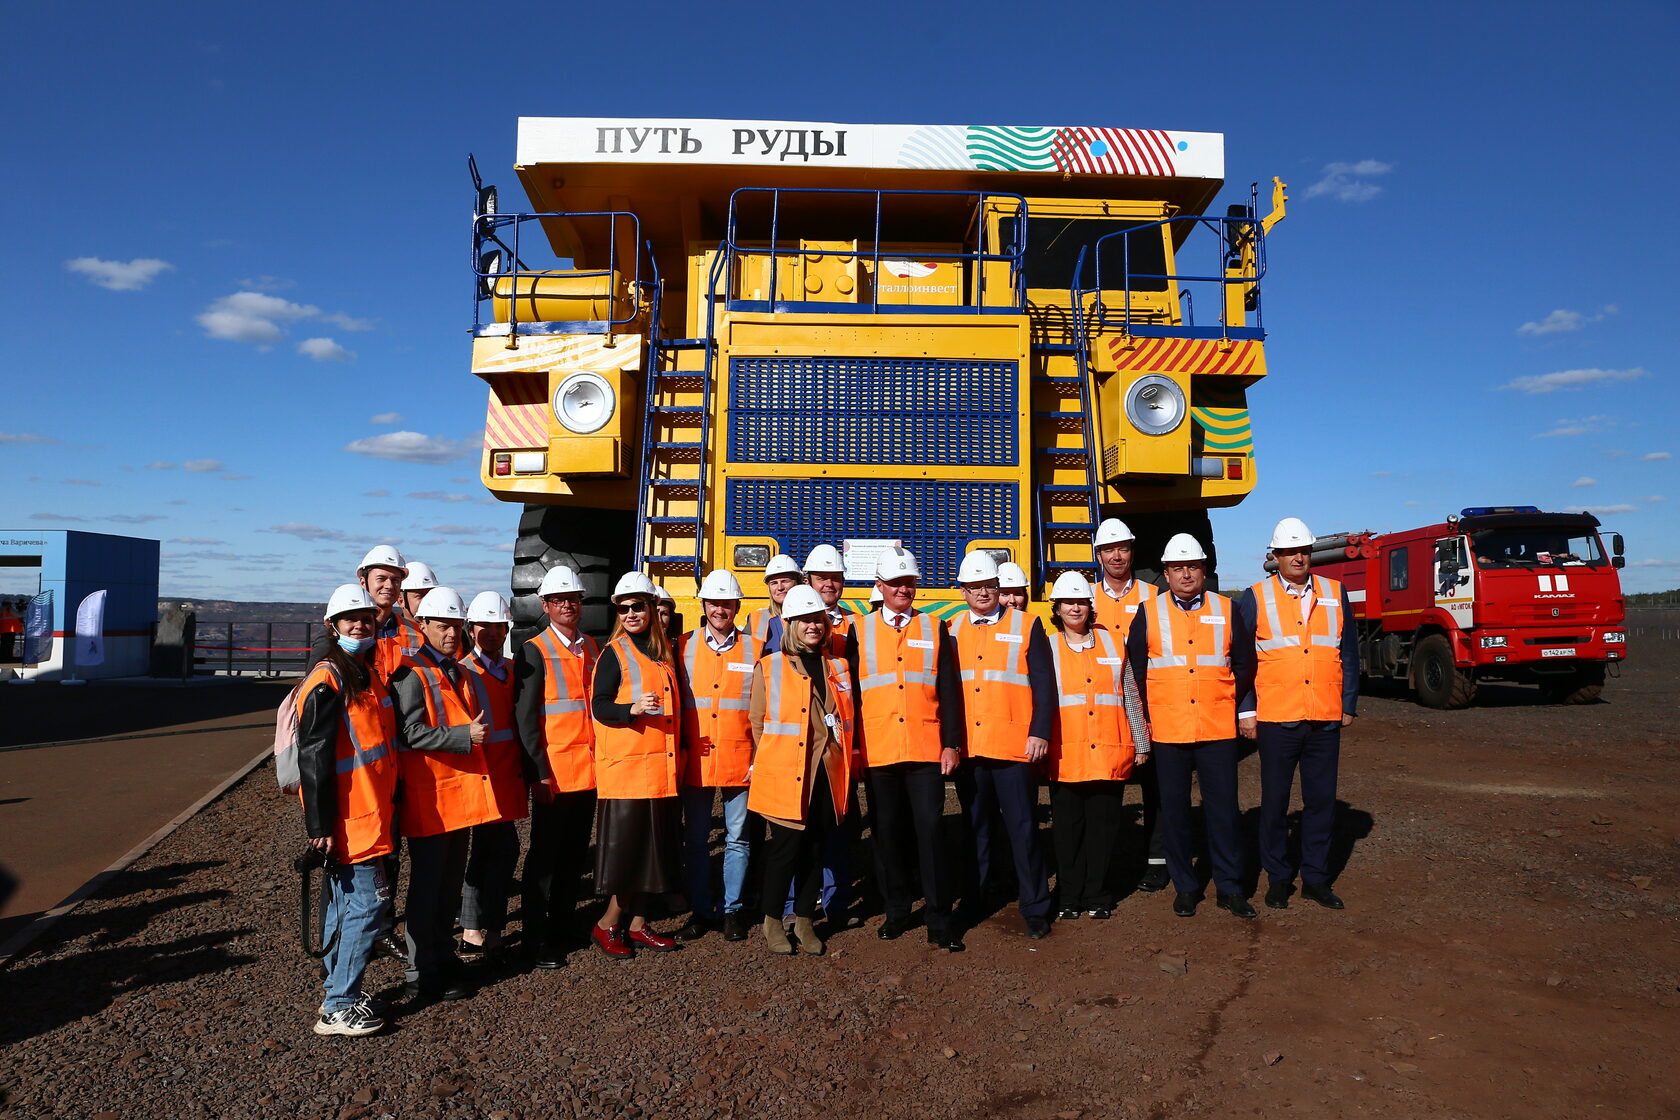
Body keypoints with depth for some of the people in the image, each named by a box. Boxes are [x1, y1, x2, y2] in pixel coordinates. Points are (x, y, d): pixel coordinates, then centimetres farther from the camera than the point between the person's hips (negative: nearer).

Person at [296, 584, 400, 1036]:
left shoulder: (368, 673, 12)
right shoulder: (327, 681, -16)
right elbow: (313, 757, -19)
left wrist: (390, 803, 22)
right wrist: (320, 825, -20)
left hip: (370, 812, 9)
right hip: (346, 820, -9)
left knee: (345, 904, 17)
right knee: (368, 903, -6)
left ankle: (339, 992, 28)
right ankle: (338, 1008, 5)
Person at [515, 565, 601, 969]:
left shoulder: (592, 648, 11)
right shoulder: (535, 652, -5)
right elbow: (525, 718, -10)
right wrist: (539, 772, -15)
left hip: (589, 769, 5)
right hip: (553, 773, -5)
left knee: (575, 854, 13)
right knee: (545, 856, 4)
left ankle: (563, 925, 27)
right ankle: (537, 938, 14)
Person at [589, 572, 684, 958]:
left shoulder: (663, 652, 13)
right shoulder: (614, 654, -5)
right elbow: (599, 707, -12)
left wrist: (679, 746, 18)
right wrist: (633, 709, -28)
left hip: (661, 767, 6)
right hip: (625, 766, -6)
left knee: (652, 844, 10)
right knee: (625, 845, -5)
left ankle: (637, 925, 21)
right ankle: (608, 925, 12)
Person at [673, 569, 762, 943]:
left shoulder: (754, 648, 2)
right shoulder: (684, 646, 5)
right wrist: (678, 749, 0)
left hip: (740, 761, -1)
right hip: (696, 760, 1)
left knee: (737, 839, 7)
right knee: (695, 839, 9)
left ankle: (732, 909, 21)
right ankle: (700, 911, 22)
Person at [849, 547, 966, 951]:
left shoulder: (935, 629, 8)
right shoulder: (860, 632, 7)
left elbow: (949, 690, 6)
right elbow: (851, 691, 6)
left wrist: (952, 744, -1)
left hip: (927, 749, -1)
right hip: (877, 751, 1)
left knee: (930, 828, -4)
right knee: (887, 833, 8)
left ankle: (940, 920, 4)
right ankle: (896, 912, 23)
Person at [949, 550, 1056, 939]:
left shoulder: (1026, 625, 3)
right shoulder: (951, 631, 9)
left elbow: (1044, 684, -1)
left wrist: (1040, 732, -10)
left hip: (1015, 745, -3)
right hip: (967, 746, 3)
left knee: (1022, 827, 1)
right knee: (976, 826, 13)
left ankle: (1035, 907, 12)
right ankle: (979, 896, 28)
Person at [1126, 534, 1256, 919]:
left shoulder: (1226, 610, 5)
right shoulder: (1148, 613, 3)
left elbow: (1244, 663, 11)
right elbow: (1134, 667, 4)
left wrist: (1227, 699, 5)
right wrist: (1147, 713, 1)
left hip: (1218, 728, 0)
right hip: (1167, 729, 0)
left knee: (1223, 808, 3)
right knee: (1175, 810, 7)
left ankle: (1230, 887, 15)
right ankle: (1185, 887, 19)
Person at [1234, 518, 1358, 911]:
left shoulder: (1335, 594, 8)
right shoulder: (1255, 598, 0)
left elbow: (1349, 653, 11)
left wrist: (1348, 704, 8)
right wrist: (1245, 711, -2)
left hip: (1326, 720, 2)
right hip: (1276, 719, -2)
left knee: (1321, 800, 8)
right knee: (1275, 801, 6)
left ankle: (1316, 878, 21)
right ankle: (1278, 879, 19)